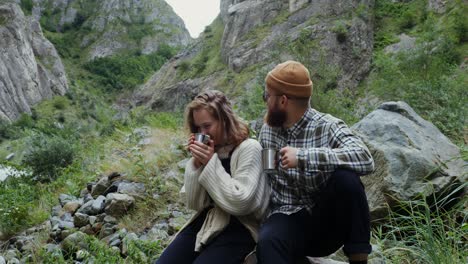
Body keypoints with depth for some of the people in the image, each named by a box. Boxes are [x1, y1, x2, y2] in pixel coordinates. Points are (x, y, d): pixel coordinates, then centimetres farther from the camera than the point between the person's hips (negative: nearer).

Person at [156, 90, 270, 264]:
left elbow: (240, 203, -18)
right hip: (206, 221, 6)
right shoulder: (207, 150, 7)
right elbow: (194, 203, 4)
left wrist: (211, 163, -16)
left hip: (239, 227, -5)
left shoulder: (249, 148, -10)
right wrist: (196, 164, -8)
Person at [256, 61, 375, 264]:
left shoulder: (328, 127, -11)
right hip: (288, 218, 0)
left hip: (327, 218, 1)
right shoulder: (267, 130, 4)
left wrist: (303, 157, -34)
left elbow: (365, 159, -30)